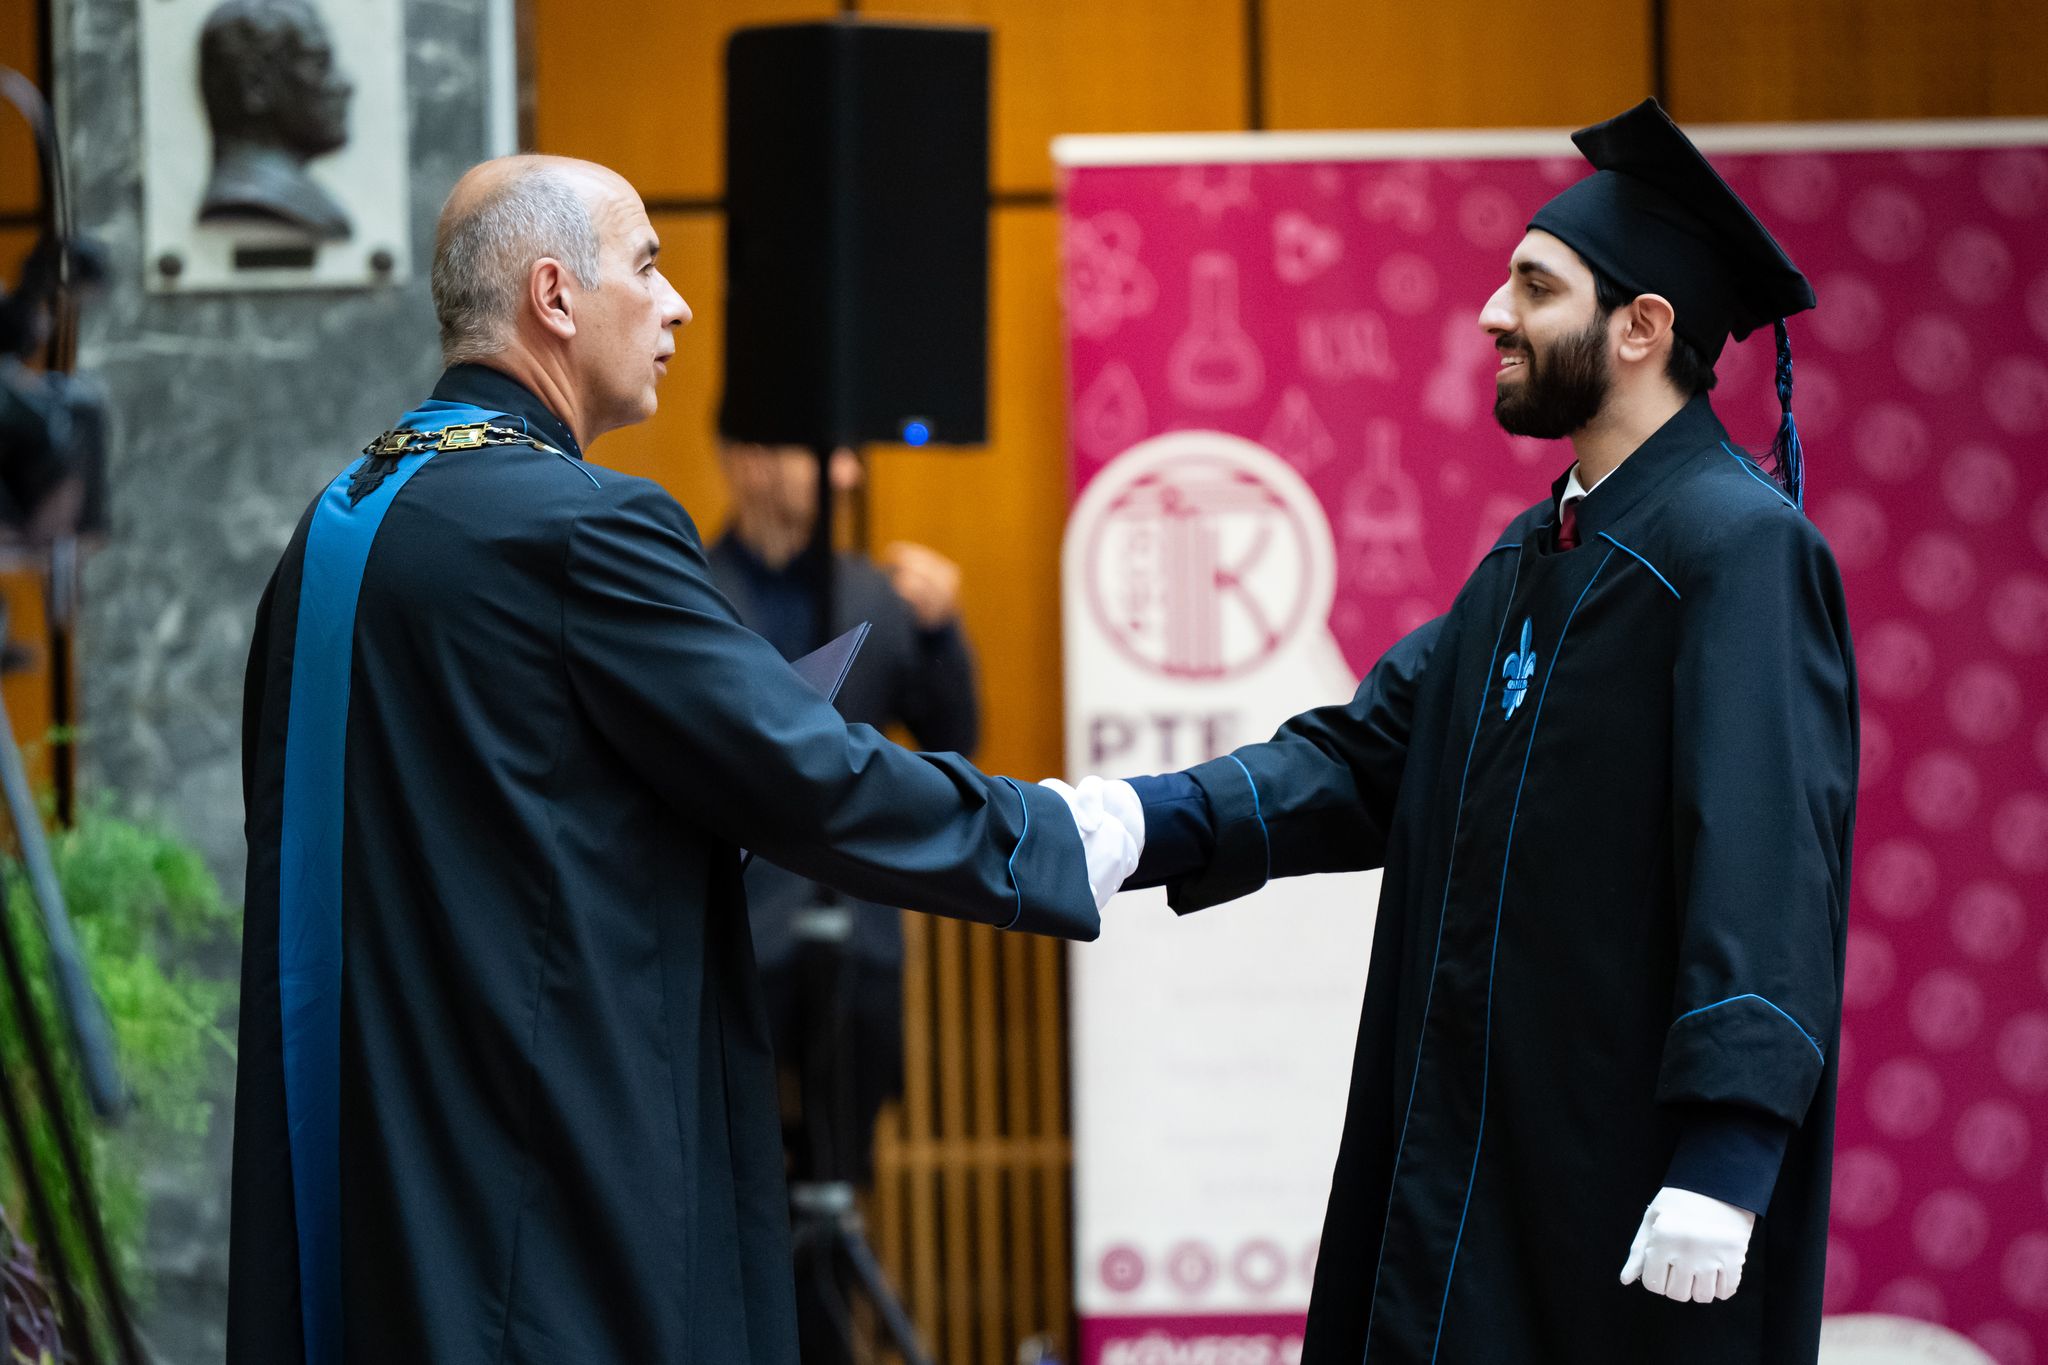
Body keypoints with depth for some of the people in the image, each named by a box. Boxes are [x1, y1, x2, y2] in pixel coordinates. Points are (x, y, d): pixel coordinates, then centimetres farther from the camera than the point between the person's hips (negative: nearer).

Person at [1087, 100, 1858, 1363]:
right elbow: (1368, 754, 10)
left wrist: (1723, 1158, -28)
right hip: (1486, 1141, 9)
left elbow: (1767, 858, -21)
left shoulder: (1746, 549, -14)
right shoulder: (1533, 558, 16)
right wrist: (1148, 821, -7)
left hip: (1636, 1157, -9)